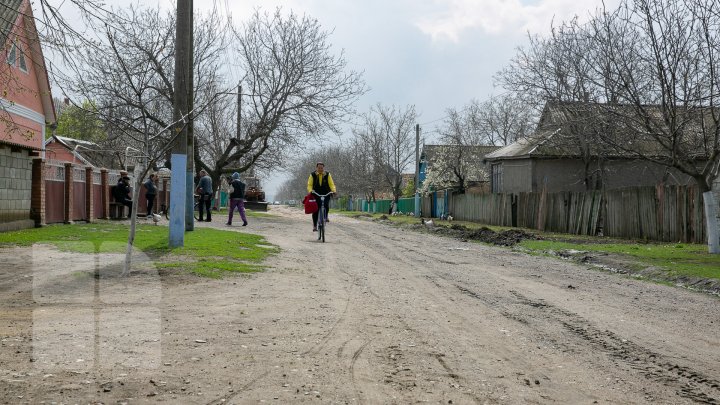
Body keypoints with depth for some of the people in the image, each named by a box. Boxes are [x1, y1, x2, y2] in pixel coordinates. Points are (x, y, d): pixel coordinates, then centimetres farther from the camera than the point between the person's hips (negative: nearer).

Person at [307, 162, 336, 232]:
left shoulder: (327, 175, 5)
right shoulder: (313, 175, 2)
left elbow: (331, 184, -1)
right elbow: (309, 185, -2)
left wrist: (333, 190, -21)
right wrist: (310, 190, -23)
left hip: (326, 194, 0)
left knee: (326, 206, -24)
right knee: (315, 210, -5)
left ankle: (325, 217, 6)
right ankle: (315, 225, 5)